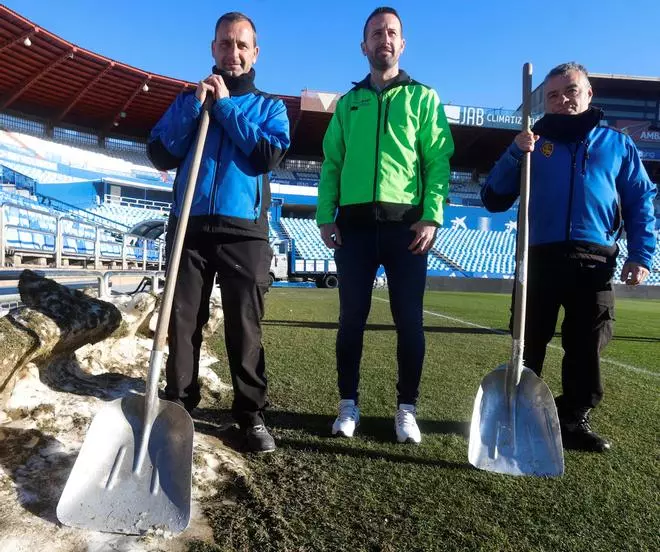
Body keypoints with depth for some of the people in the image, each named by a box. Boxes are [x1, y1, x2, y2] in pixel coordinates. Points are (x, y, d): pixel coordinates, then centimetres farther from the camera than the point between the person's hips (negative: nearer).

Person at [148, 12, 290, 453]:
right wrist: (195, 104, -3)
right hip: (190, 227, 2)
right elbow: (160, 155, 5)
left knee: (245, 327, -3)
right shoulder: (190, 98, 19)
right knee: (183, 322, 2)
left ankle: (252, 414, 7)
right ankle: (178, 405, 15)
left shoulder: (269, 106, 14)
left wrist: (226, 105, -3)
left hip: (244, 231, -2)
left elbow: (270, 155, -7)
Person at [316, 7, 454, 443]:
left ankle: (407, 408, 14)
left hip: (406, 222, -1)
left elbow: (439, 161, 3)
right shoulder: (348, 103, 18)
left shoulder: (423, 98, 12)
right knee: (352, 317, 3)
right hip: (354, 223, 2)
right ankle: (349, 404, 16)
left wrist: (432, 216, -10)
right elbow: (331, 164, 13)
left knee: (409, 319, 1)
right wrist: (326, 216, 0)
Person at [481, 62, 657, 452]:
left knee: (587, 349, 5)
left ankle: (575, 420, 21)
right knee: (528, 346, 5)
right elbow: (493, 200, 4)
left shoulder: (618, 144, 15)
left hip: (594, 263, 1)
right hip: (539, 259, 0)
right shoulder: (534, 143, 13)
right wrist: (514, 155, -9)